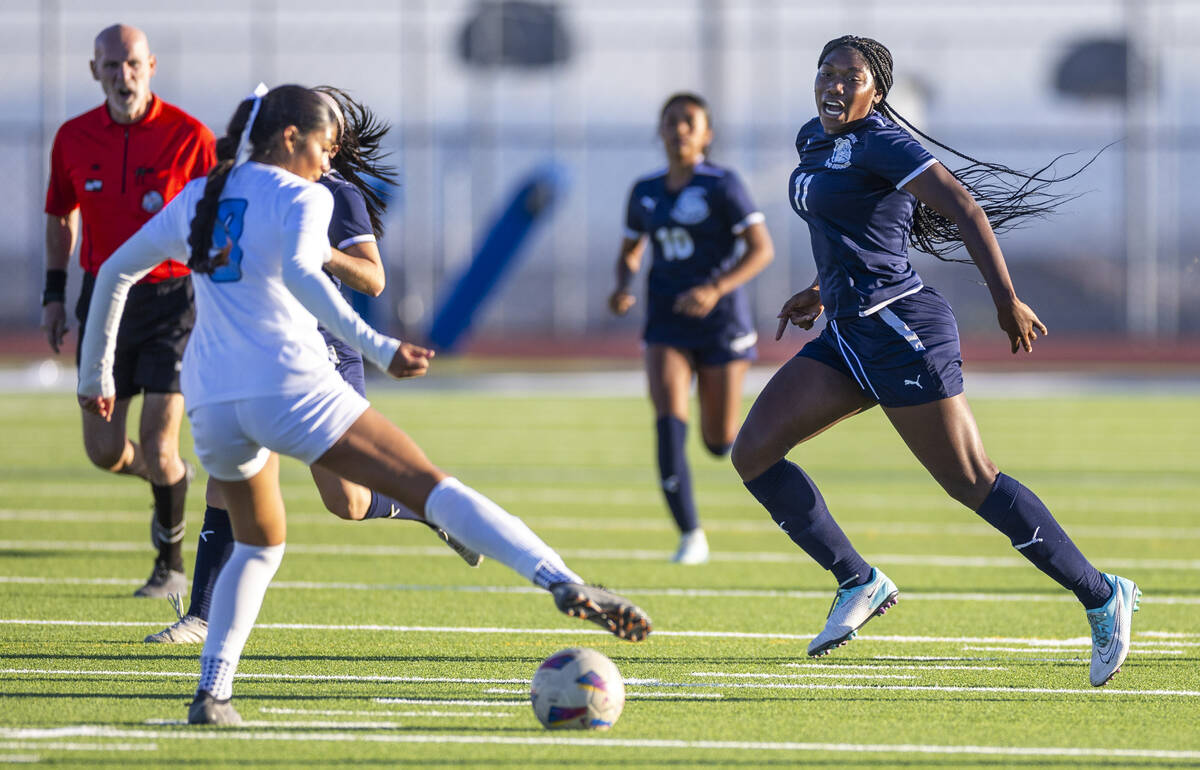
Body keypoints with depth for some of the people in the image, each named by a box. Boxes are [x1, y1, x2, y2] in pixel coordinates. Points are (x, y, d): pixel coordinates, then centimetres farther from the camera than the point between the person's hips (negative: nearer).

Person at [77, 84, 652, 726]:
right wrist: (379, 349, -23)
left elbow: (115, 273, 26)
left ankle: (211, 692, 11)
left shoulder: (198, 198, 21)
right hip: (291, 389, -6)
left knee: (258, 545, 27)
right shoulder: (301, 196, 2)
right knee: (431, 488, -9)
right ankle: (561, 582, -26)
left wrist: (95, 374, 36)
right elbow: (298, 272, -19)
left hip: (211, 402, 6)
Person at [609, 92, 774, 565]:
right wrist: (622, 288, -2)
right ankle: (690, 537, -14)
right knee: (668, 423, -19)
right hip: (667, 326, 3)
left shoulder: (722, 186, -7)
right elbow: (630, 253, 20)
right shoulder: (645, 192, 7)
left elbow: (762, 249, -11)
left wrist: (716, 289, -25)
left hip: (720, 321, -3)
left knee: (719, 444, 2)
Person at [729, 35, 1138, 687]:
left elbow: (964, 208, -19)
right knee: (752, 453, 0)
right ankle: (858, 582, 9)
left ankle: (1101, 596, 3)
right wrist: (823, 291, 27)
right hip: (849, 335, 9)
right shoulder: (814, 139, 15)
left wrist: (1007, 301, -21)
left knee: (972, 483, -8)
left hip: (899, 329, -9)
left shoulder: (877, 143, -13)